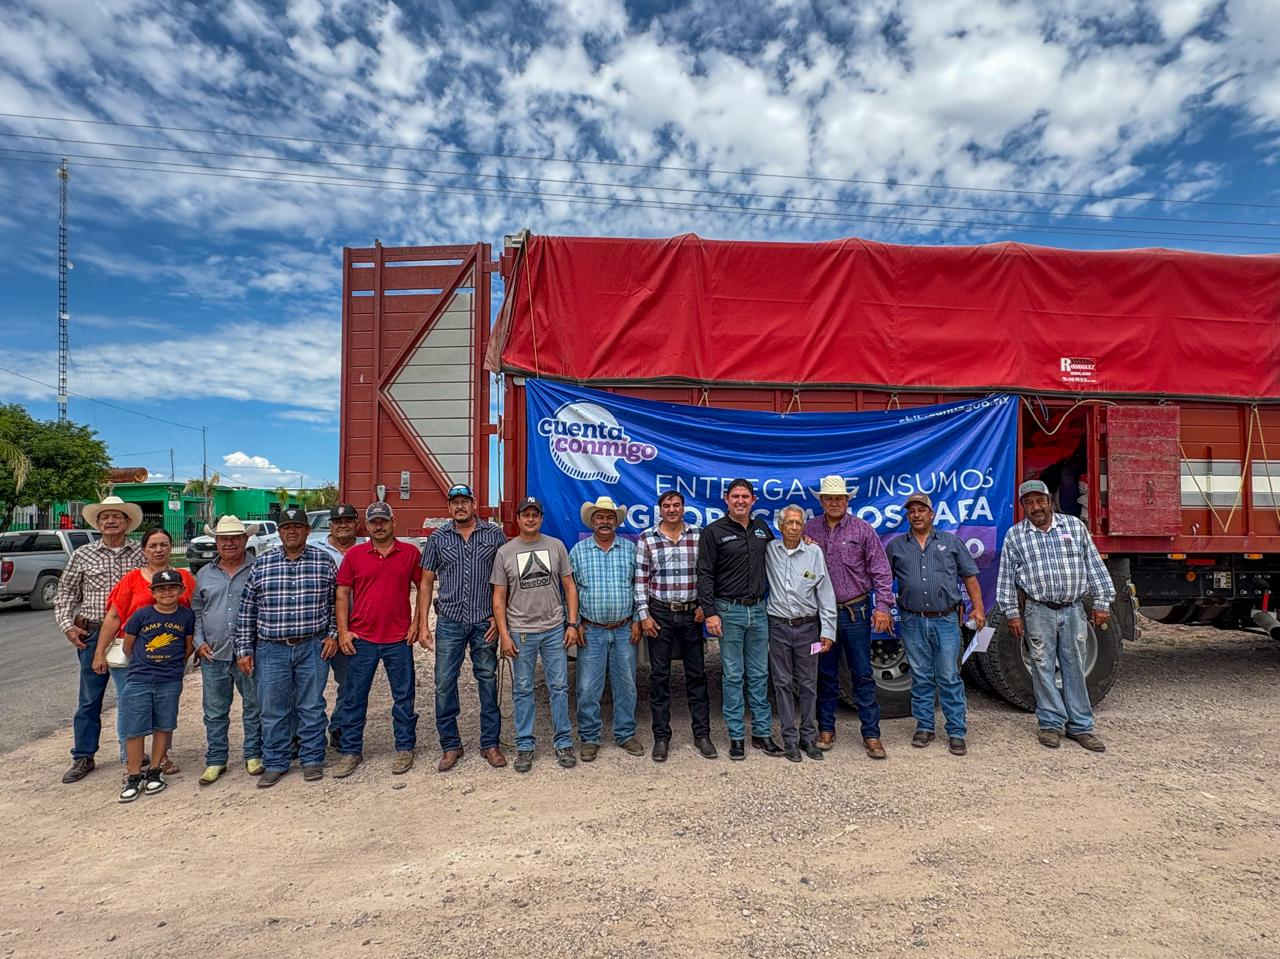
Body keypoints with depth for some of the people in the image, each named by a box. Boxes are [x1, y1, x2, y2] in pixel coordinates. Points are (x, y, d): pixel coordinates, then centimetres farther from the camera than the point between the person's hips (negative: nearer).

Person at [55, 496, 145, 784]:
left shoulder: (141, 554, 2)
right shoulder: (83, 555, 4)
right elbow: (65, 592, 10)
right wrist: (67, 626, 0)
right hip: (91, 635, 1)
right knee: (88, 700, 11)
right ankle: (83, 757, 26)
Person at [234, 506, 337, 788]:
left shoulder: (324, 561, 1)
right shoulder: (261, 564, 4)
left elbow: (336, 601, 7)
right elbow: (246, 610, 6)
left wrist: (332, 634, 0)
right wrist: (244, 650, 4)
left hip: (312, 648, -1)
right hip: (271, 649, 1)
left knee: (312, 707, 7)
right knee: (273, 710, 9)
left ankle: (312, 759, 22)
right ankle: (275, 764, 24)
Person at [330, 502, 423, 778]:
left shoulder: (410, 553, 0)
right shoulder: (354, 554, 2)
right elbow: (342, 594, 5)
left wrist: (416, 623, -1)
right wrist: (342, 631, -1)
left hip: (399, 640, -1)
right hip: (361, 639, 1)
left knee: (404, 696, 8)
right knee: (354, 697, 9)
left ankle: (405, 748, 23)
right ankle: (351, 751, 25)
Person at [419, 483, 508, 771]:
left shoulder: (495, 534, 1)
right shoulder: (438, 538, 4)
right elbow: (426, 582, 7)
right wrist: (423, 624, 2)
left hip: (485, 623, -1)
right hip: (449, 623, 1)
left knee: (488, 682, 8)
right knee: (444, 684, 4)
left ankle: (490, 743, 21)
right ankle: (450, 745, 21)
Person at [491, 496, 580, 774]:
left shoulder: (556, 546, 2)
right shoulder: (505, 553, 0)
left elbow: (569, 587, 5)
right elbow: (499, 598, 1)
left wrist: (572, 624, -1)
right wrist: (504, 635, -5)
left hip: (554, 629, 1)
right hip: (521, 632, 0)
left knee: (559, 687, 6)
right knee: (523, 690, 9)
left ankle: (564, 743, 19)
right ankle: (524, 746, 21)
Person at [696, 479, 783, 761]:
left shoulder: (761, 528, 9)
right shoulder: (714, 531, -5)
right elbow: (705, 574, -8)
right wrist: (709, 612, -14)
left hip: (758, 610, 4)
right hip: (729, 611, -4)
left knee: (759, 674, 11)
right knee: (733, 676, 4)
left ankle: (762, 733, 22)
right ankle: (736, 736, 16)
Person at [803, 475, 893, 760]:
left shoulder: (863, 529, -2)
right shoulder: (809, 530, 3)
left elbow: (881, 571, -3)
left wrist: (883, 607, -9)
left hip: (855, 612, -2)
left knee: (863, 675, 4)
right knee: (825, 674, 12)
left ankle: (871, 734, 14)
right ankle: (826, 729, 25)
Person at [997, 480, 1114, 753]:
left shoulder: (1075, 526, 5)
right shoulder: (1014, 536, 2)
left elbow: (1094, 566, 7)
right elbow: (1006, 578, 2)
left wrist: (1102, 603, 2)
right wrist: (1012, 613, -1)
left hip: (1074, 610, 1)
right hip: (1039, 612, -1)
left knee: (1075, 668, 8)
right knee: (1043, 668, 4)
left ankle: (1080, 726, 17)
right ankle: (1051, 724, 15)